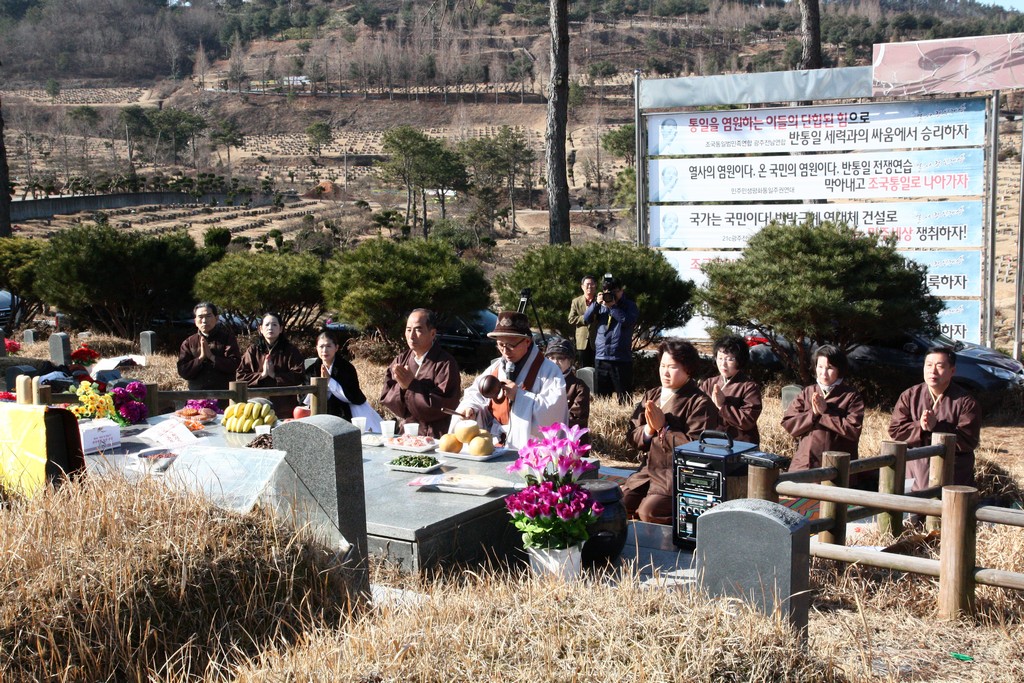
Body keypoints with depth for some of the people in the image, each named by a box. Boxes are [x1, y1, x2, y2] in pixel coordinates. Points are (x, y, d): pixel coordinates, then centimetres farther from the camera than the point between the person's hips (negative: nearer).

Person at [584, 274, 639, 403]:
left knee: (624, 398, -1)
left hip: (621, 358, -4)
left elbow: (628, 321, -15)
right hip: (601, 357, 4)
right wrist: (596, 303, -8)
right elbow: (586, 319, 4)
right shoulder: (601, 306, 13)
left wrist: (612, 306, -12)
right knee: (600, 397, 10)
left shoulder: (629, 306, 4)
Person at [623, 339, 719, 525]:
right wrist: (648, 430, -11)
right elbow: (632, 436, 12)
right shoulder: (650, 396, 12)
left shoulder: (700, 403, -10)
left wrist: (663, 427, -17)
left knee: (649, 511, -25)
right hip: (650, 470, 7)